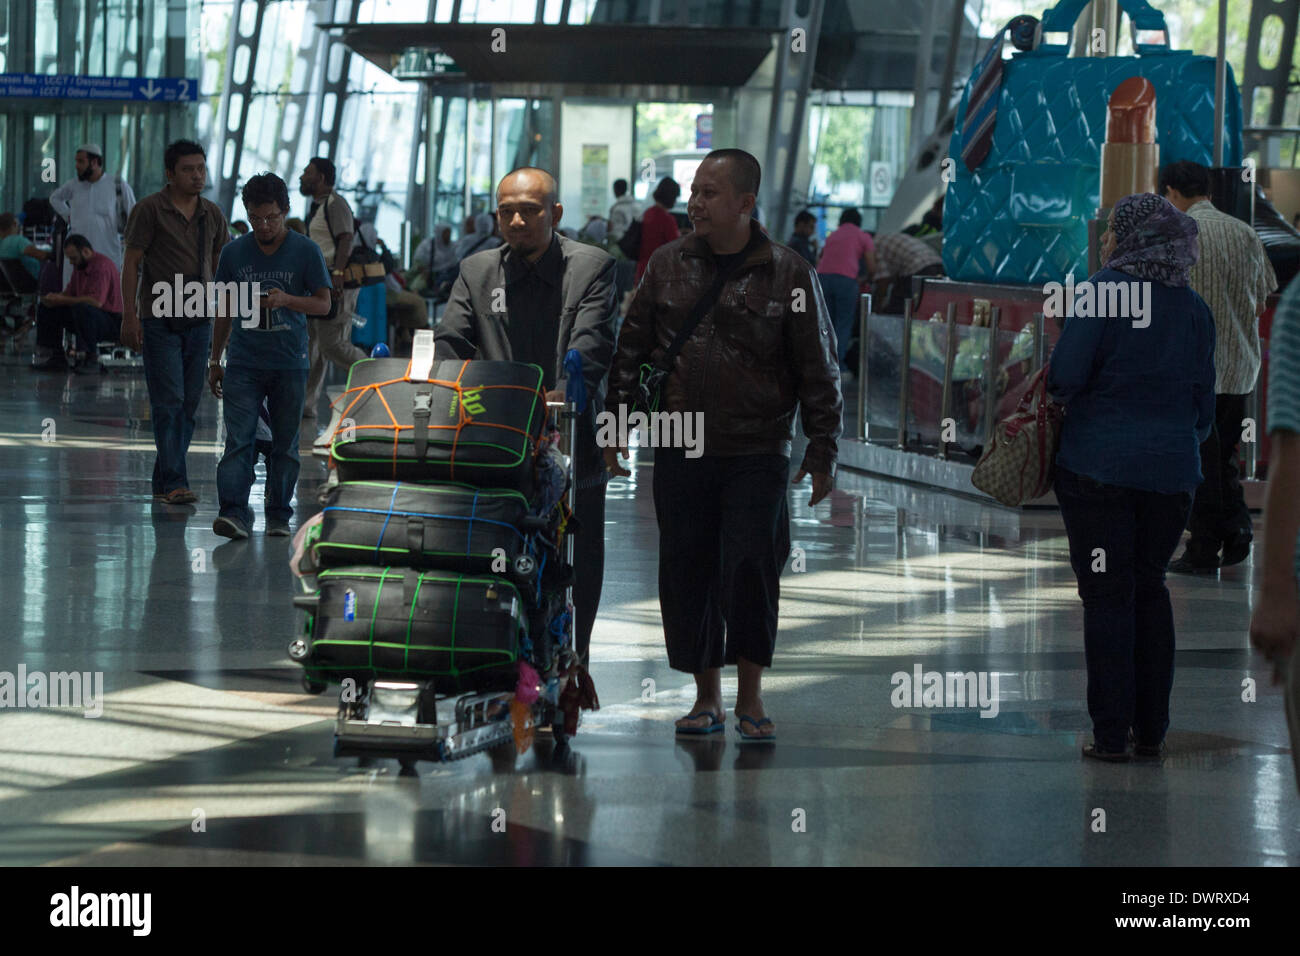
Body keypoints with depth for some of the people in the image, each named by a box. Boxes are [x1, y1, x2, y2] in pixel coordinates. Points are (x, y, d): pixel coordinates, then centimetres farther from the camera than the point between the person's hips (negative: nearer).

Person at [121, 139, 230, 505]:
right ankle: (175, 482, -12)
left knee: (189, 404, 6)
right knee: (168, 403, -10)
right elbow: (131, 264, -5)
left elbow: (221, 267, 18)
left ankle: (163, 481, 15)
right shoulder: (150, 210, -5)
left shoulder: (212, 214, 10)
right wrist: (129, 317, -11)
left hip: (199, 320, 5)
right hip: (158, 320, -5)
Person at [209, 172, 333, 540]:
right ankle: (235, 513, -17)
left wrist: (286, 299, -21)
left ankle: (279, 515, 15)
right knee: (239, 441, -10)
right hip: (243, 363, 1)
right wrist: (215, 361, 14)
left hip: (290, 364, -1)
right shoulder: (233, 253, 5)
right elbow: (224, 310, 14)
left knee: (285, 444, 6)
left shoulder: (306, 251, -1)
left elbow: (323, 304, -2)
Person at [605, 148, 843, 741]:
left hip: (757, 453, -3)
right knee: (686, 574, 4)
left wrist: (822, 453, 0)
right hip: (680, 452, 3)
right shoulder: (667, 265, 7)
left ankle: (750, 698, 4)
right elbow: (631, 351, 13)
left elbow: (818, 370, 2)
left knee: (752, 568, -10)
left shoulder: (787, 274, -1)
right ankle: (707, 697, 15)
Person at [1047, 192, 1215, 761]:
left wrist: (1060, 393, 8)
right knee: (1151, 591, 15)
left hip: (1100, 464, -5)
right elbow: (1204, 402, 13)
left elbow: (1065, 378, -14)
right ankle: (1151, 731, 16)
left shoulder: (1105, 290, -10)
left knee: (1107, 596, 1)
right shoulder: (1194, 307, 6)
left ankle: (1112, 732, 0)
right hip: (1171, 470, 5)